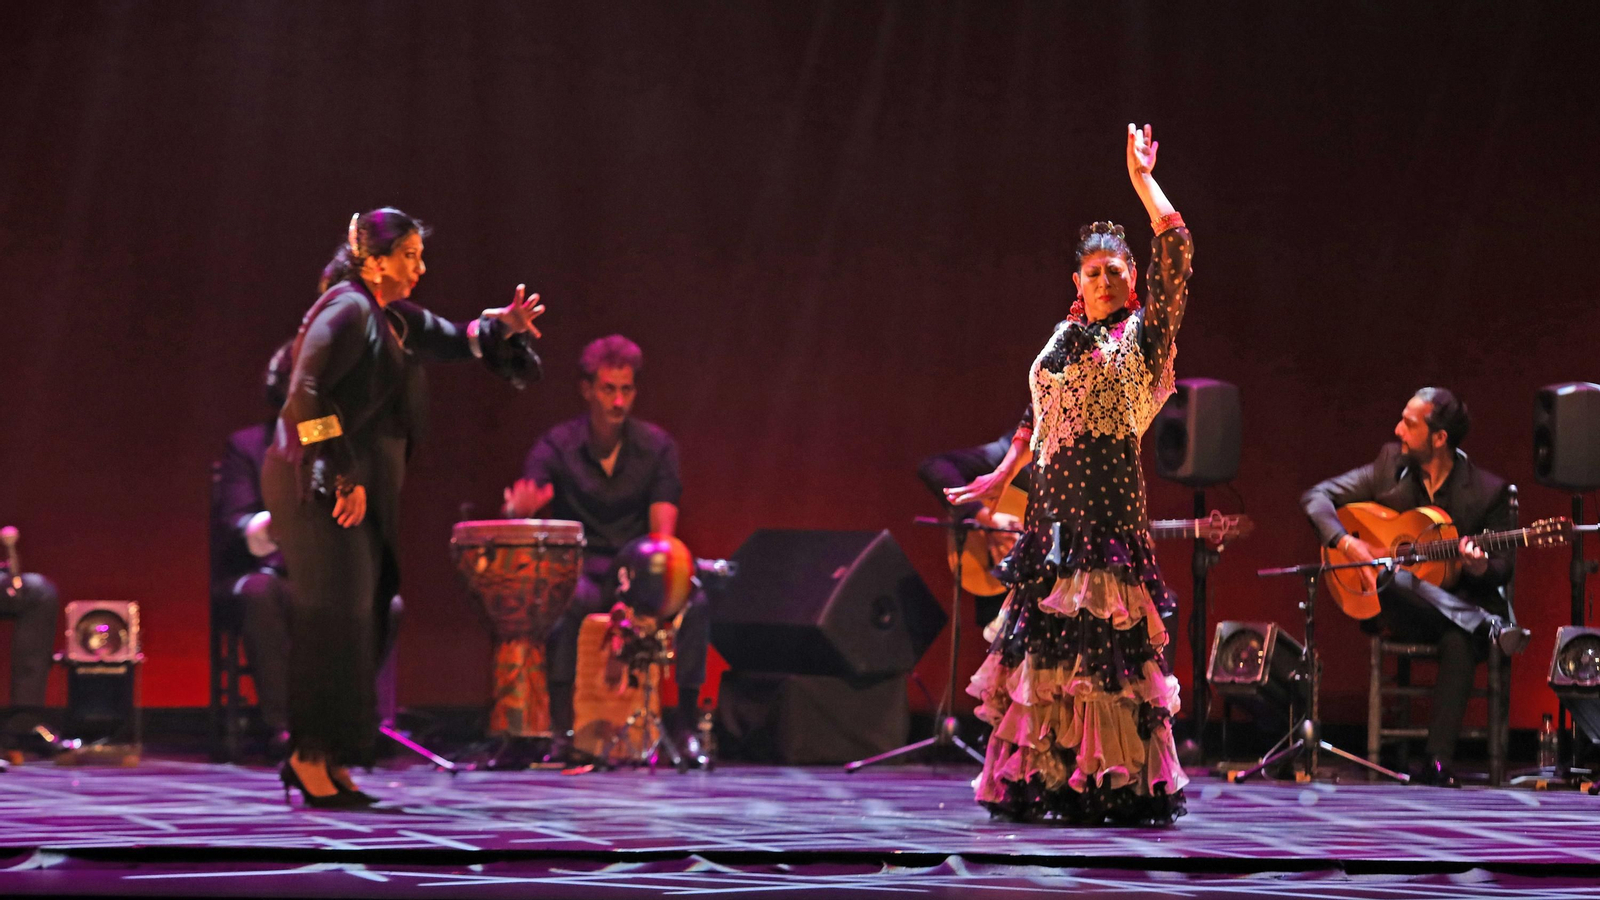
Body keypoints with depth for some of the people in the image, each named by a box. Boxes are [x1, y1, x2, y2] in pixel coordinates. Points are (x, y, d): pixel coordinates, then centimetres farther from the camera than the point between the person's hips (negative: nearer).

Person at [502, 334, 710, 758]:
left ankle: (686, 719, -15)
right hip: (580, 570, -2)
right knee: (566, 600, -37)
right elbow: (519, 506, -18)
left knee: (696, 600, -27)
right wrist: (518, 508, -45)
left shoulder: (656, 446, 1)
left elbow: (663, 525, -8)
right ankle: (563, 727, -32)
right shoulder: (558, 446, -4)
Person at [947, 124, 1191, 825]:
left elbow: (1175, 249, -10)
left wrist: (1142, 179, -7)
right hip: (1052, 502, 6)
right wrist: (1001, 477, 23)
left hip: (1110, 496, -6)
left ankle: (1118, 783, -7)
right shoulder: (1064, 340, 17)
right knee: (1044, 636, 7)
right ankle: (1042, 776, 13)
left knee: (1105, 636, -10)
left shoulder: (1144, 333, 0)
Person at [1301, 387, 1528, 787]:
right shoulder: (1390, 465, 1)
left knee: (1460, 641, -39)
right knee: (1393, 577, -36)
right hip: (1397, 612, 2)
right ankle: (1490, 627, -32)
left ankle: (1438, 762, -38)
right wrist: (1349, 545, -16)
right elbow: (1317, 497, 2)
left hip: (1461, 603, -2)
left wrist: (1480, 569, -24)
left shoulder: (1487, 490, -5)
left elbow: (1503, 569, 1)